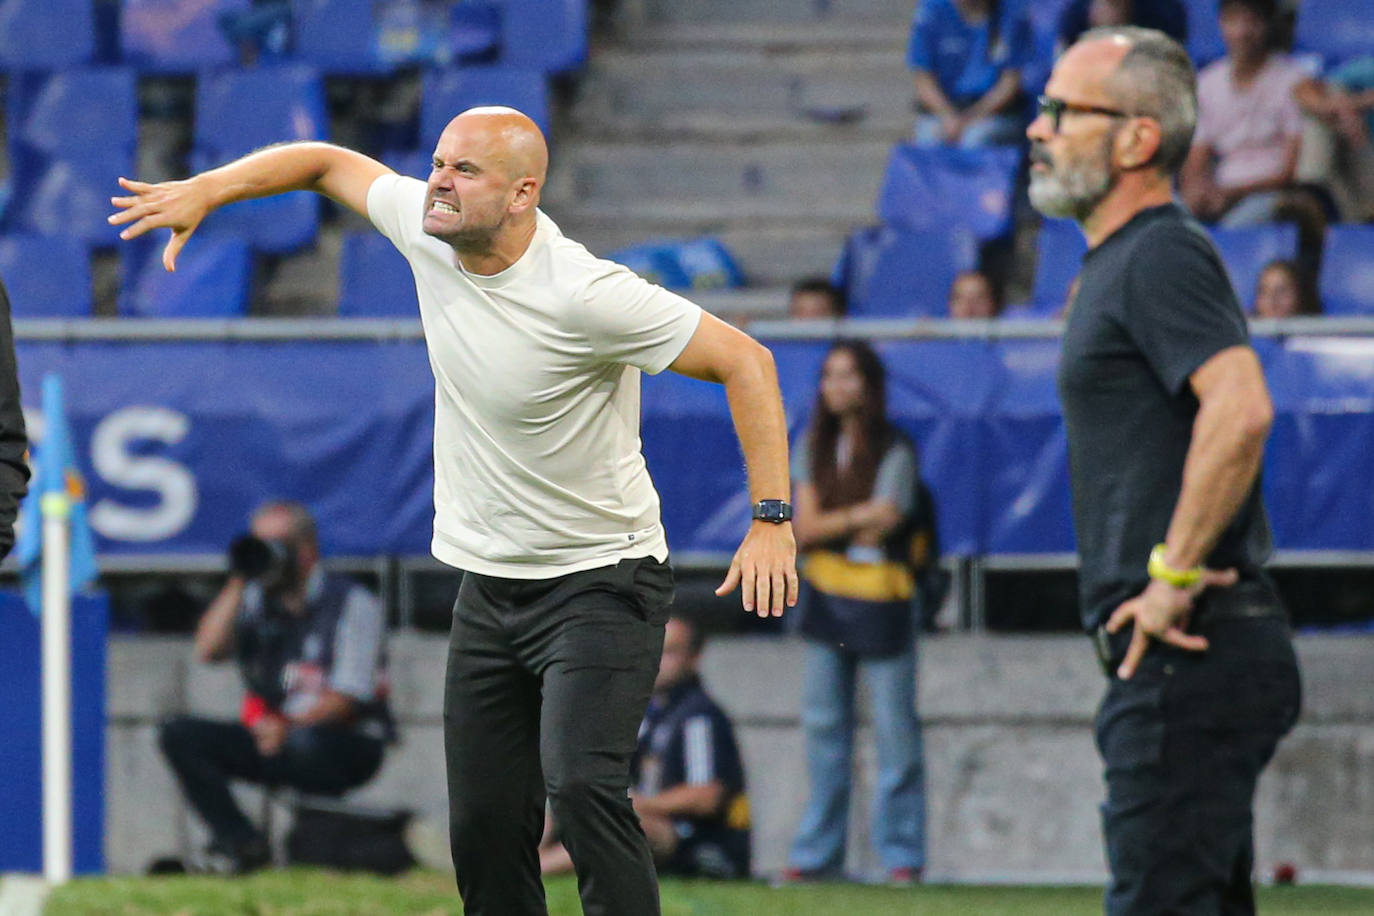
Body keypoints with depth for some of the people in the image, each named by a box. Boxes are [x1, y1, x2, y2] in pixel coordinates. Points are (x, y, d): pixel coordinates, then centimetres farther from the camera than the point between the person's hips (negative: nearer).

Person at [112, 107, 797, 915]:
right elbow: (331, 164, 15)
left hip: (601, 582, -7)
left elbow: (744, 360, -19)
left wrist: (773, 518, -25)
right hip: (490, 586, 7)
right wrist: (203, 191, 4)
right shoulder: (428, 228, -4)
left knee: (582, 786, -26)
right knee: (485, 824, 5)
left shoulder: (584, 296, -23)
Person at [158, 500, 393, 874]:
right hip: (270, 734, 6)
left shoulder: (353, 603, -5)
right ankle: (241, 844, -21)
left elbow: (350, 694, -14)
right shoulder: (256, 600, 13)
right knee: (179, 735, -12)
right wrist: (238, 583, -6)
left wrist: (291, 727, -29)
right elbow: (208, 649, -1)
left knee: (305, 742, -41)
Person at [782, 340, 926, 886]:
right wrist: (857, 518, -12)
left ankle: (902, 855, 1)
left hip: (879, 600, -5)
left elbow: (882, 526, -15)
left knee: (895, 731, -4)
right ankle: (817, 853, 12)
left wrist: (826, 527, -9)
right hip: (824, 595, 5)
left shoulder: (894, 452, -7)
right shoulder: (814, 447, 9)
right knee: (823, 727, 7)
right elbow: (804, 526, 0)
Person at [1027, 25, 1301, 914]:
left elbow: (1242, 409, -28)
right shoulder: (1117, 264, 20)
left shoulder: (1162, 256, -12)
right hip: (1173, 665, 11)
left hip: (1190, 661, -11)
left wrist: (1173, 576, -23)